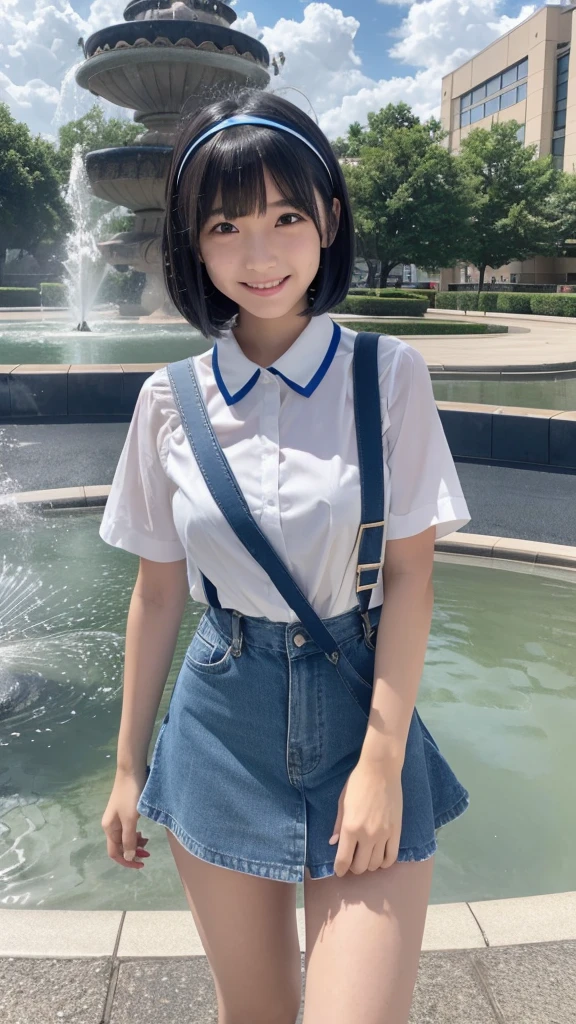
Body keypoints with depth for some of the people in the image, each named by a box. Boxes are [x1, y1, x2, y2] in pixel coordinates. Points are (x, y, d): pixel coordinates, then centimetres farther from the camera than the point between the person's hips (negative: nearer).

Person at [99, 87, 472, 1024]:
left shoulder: (388, 375, -7)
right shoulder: (172, 400, -3)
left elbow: (409, 575, -7)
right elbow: (158, 590, 3)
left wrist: (381, 762, -12)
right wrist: (131, 766, 8)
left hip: (359, 711, -1)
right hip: (223, 725, 2)